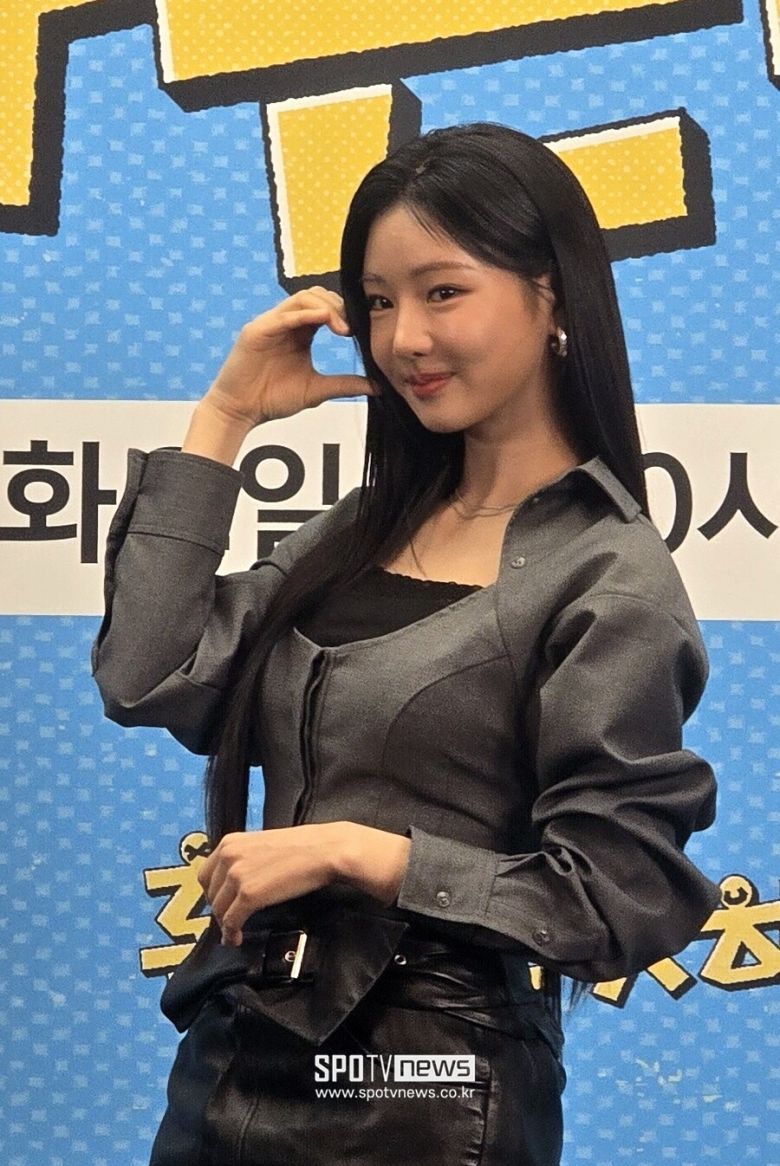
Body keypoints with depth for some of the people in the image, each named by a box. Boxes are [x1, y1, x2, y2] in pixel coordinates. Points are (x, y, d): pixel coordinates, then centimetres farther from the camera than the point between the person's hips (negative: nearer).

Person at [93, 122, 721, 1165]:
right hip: (234, 1058, 6)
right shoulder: (364, 530, 7)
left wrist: (353, 850, -16)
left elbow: (620, 901, -14)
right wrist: (223, 419, 1)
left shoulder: (608, 579, -11)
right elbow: (147, 683, -2)